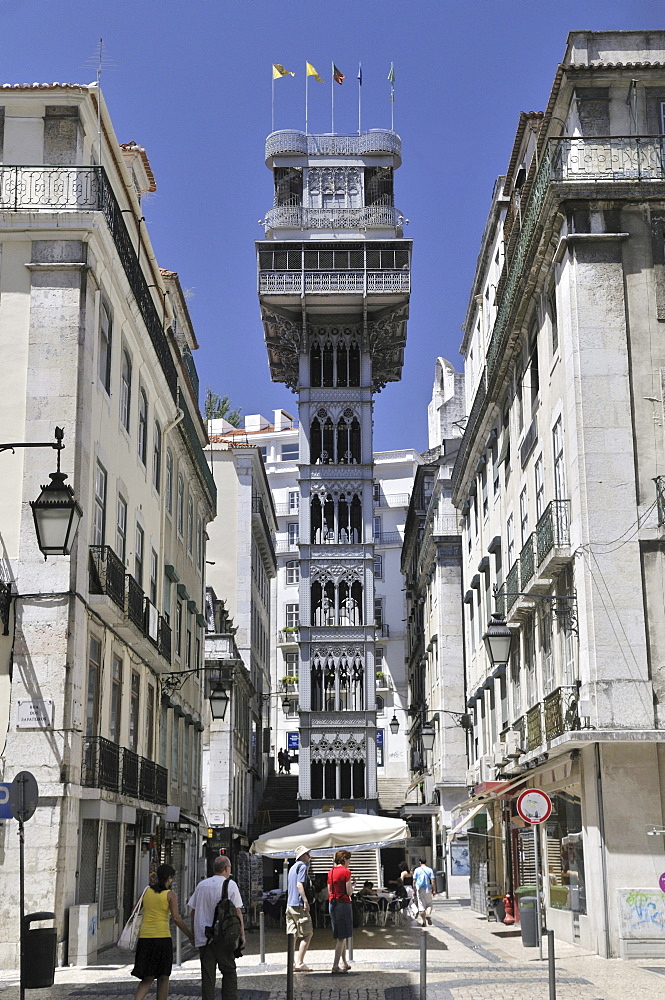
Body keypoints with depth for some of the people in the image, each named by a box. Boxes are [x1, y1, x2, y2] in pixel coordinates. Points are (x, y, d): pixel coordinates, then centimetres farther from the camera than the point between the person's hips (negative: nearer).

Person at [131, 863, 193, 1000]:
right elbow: (176, 918, -10)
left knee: (147, 979, 9)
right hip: (162, 937, -4)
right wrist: (191, 936, -5)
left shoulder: (147, 891, 9)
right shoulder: (170, 894, -3)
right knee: (163, 977, 10)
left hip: (144, 937, 4)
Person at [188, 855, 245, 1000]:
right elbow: (237, 912, -6)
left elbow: (193, 911, 12)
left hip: (203, 937, 4)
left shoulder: (201, 885, 9)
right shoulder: (230, 884, -3)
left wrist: (193, 934, 20)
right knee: (229, 972, 8)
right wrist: (242, 935, -2)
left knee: (207, 975, 7)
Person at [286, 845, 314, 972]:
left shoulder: (292, 867, 19)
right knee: (307, 934, -5)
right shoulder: (302, 866, -8)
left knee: (293, 935, 9)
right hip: (299, 904, -9)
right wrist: (305, 901, -21)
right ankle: (300, 962, -10)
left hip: (290, 904, 9)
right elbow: (299, 884, -18)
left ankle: (291, 962, 7)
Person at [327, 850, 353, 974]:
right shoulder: (346, 871, -11)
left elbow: (329, 892, 12)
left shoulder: (331, 871, 9)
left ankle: (344, 963, 25)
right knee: (342, 936, -3)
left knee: (339, 936, 18)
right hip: (343, 904, -7)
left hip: (333, 904, 7)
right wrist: (352, 885, 6)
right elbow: (349, 892, -13)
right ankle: (335, 966, -8)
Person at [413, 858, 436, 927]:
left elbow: (414, 881, 1)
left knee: (421, 906, 6)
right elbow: (432, 881, -4)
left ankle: (424, 922, 5)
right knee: (429, 904, 14)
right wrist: (434, 890, 0)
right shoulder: (429, 870, 1)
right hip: (428, 890, 0)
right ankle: (428, 915, -13)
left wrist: (414, 890, 9)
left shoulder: (417, 870, 2)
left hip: (419, 890, 0)